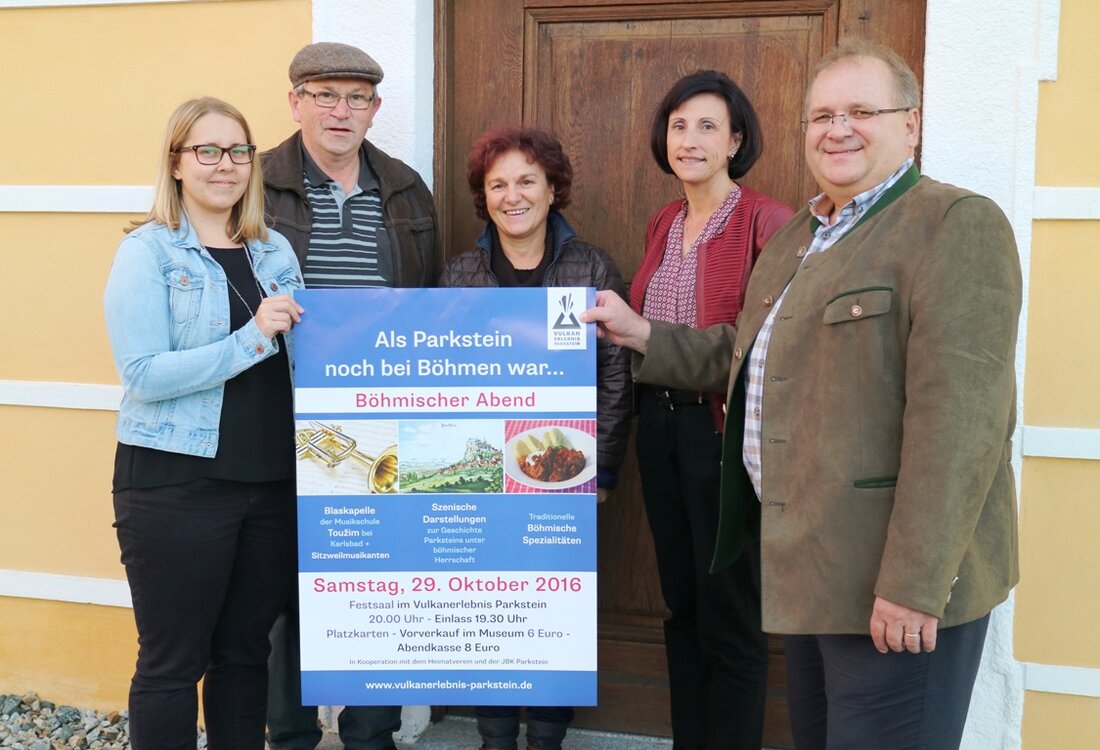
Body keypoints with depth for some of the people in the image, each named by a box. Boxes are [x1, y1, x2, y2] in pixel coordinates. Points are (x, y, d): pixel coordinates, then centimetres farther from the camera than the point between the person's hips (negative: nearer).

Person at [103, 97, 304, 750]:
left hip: (272, 481, 5)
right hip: (176, 482, -5)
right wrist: (251, 340, -20)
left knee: (245, 653, 14)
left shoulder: (275, 251, 11)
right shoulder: (148, 252, -4)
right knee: (172, 662, 5)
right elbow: (144, 375, -15)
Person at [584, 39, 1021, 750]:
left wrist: (912, 585, -24)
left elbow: (959, 418, -22)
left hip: (899, 587, -8)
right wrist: (642, 334, 14)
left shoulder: (957, 226, -13)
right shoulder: (797, 235, 15)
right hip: (810, 567, 8)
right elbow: (750, 351, 23)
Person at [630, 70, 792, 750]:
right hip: (661, 424, 7)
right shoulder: (663, 225, 11)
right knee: (681, 603, 17)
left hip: (726, 429, -7)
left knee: (729, 613, 4)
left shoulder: (767, 221, -11)